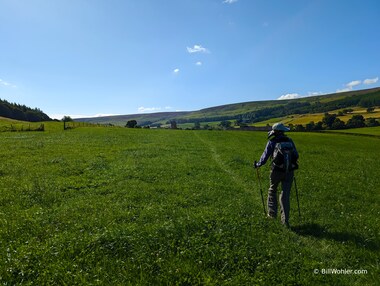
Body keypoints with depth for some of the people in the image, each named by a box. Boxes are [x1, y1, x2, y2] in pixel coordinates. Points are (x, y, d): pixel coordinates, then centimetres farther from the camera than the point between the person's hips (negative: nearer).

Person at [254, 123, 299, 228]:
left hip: (277, 171, -3)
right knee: (285, 195, 8)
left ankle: (272, 213, 28)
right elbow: (296, 156, 13)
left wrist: (257, 164, 14)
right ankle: (285, 220, 6)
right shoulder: (290, 141, 7)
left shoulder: (272, 142, -4)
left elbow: (265, 156, -2)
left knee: (272, 191, 21)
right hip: (289, 171, 3)